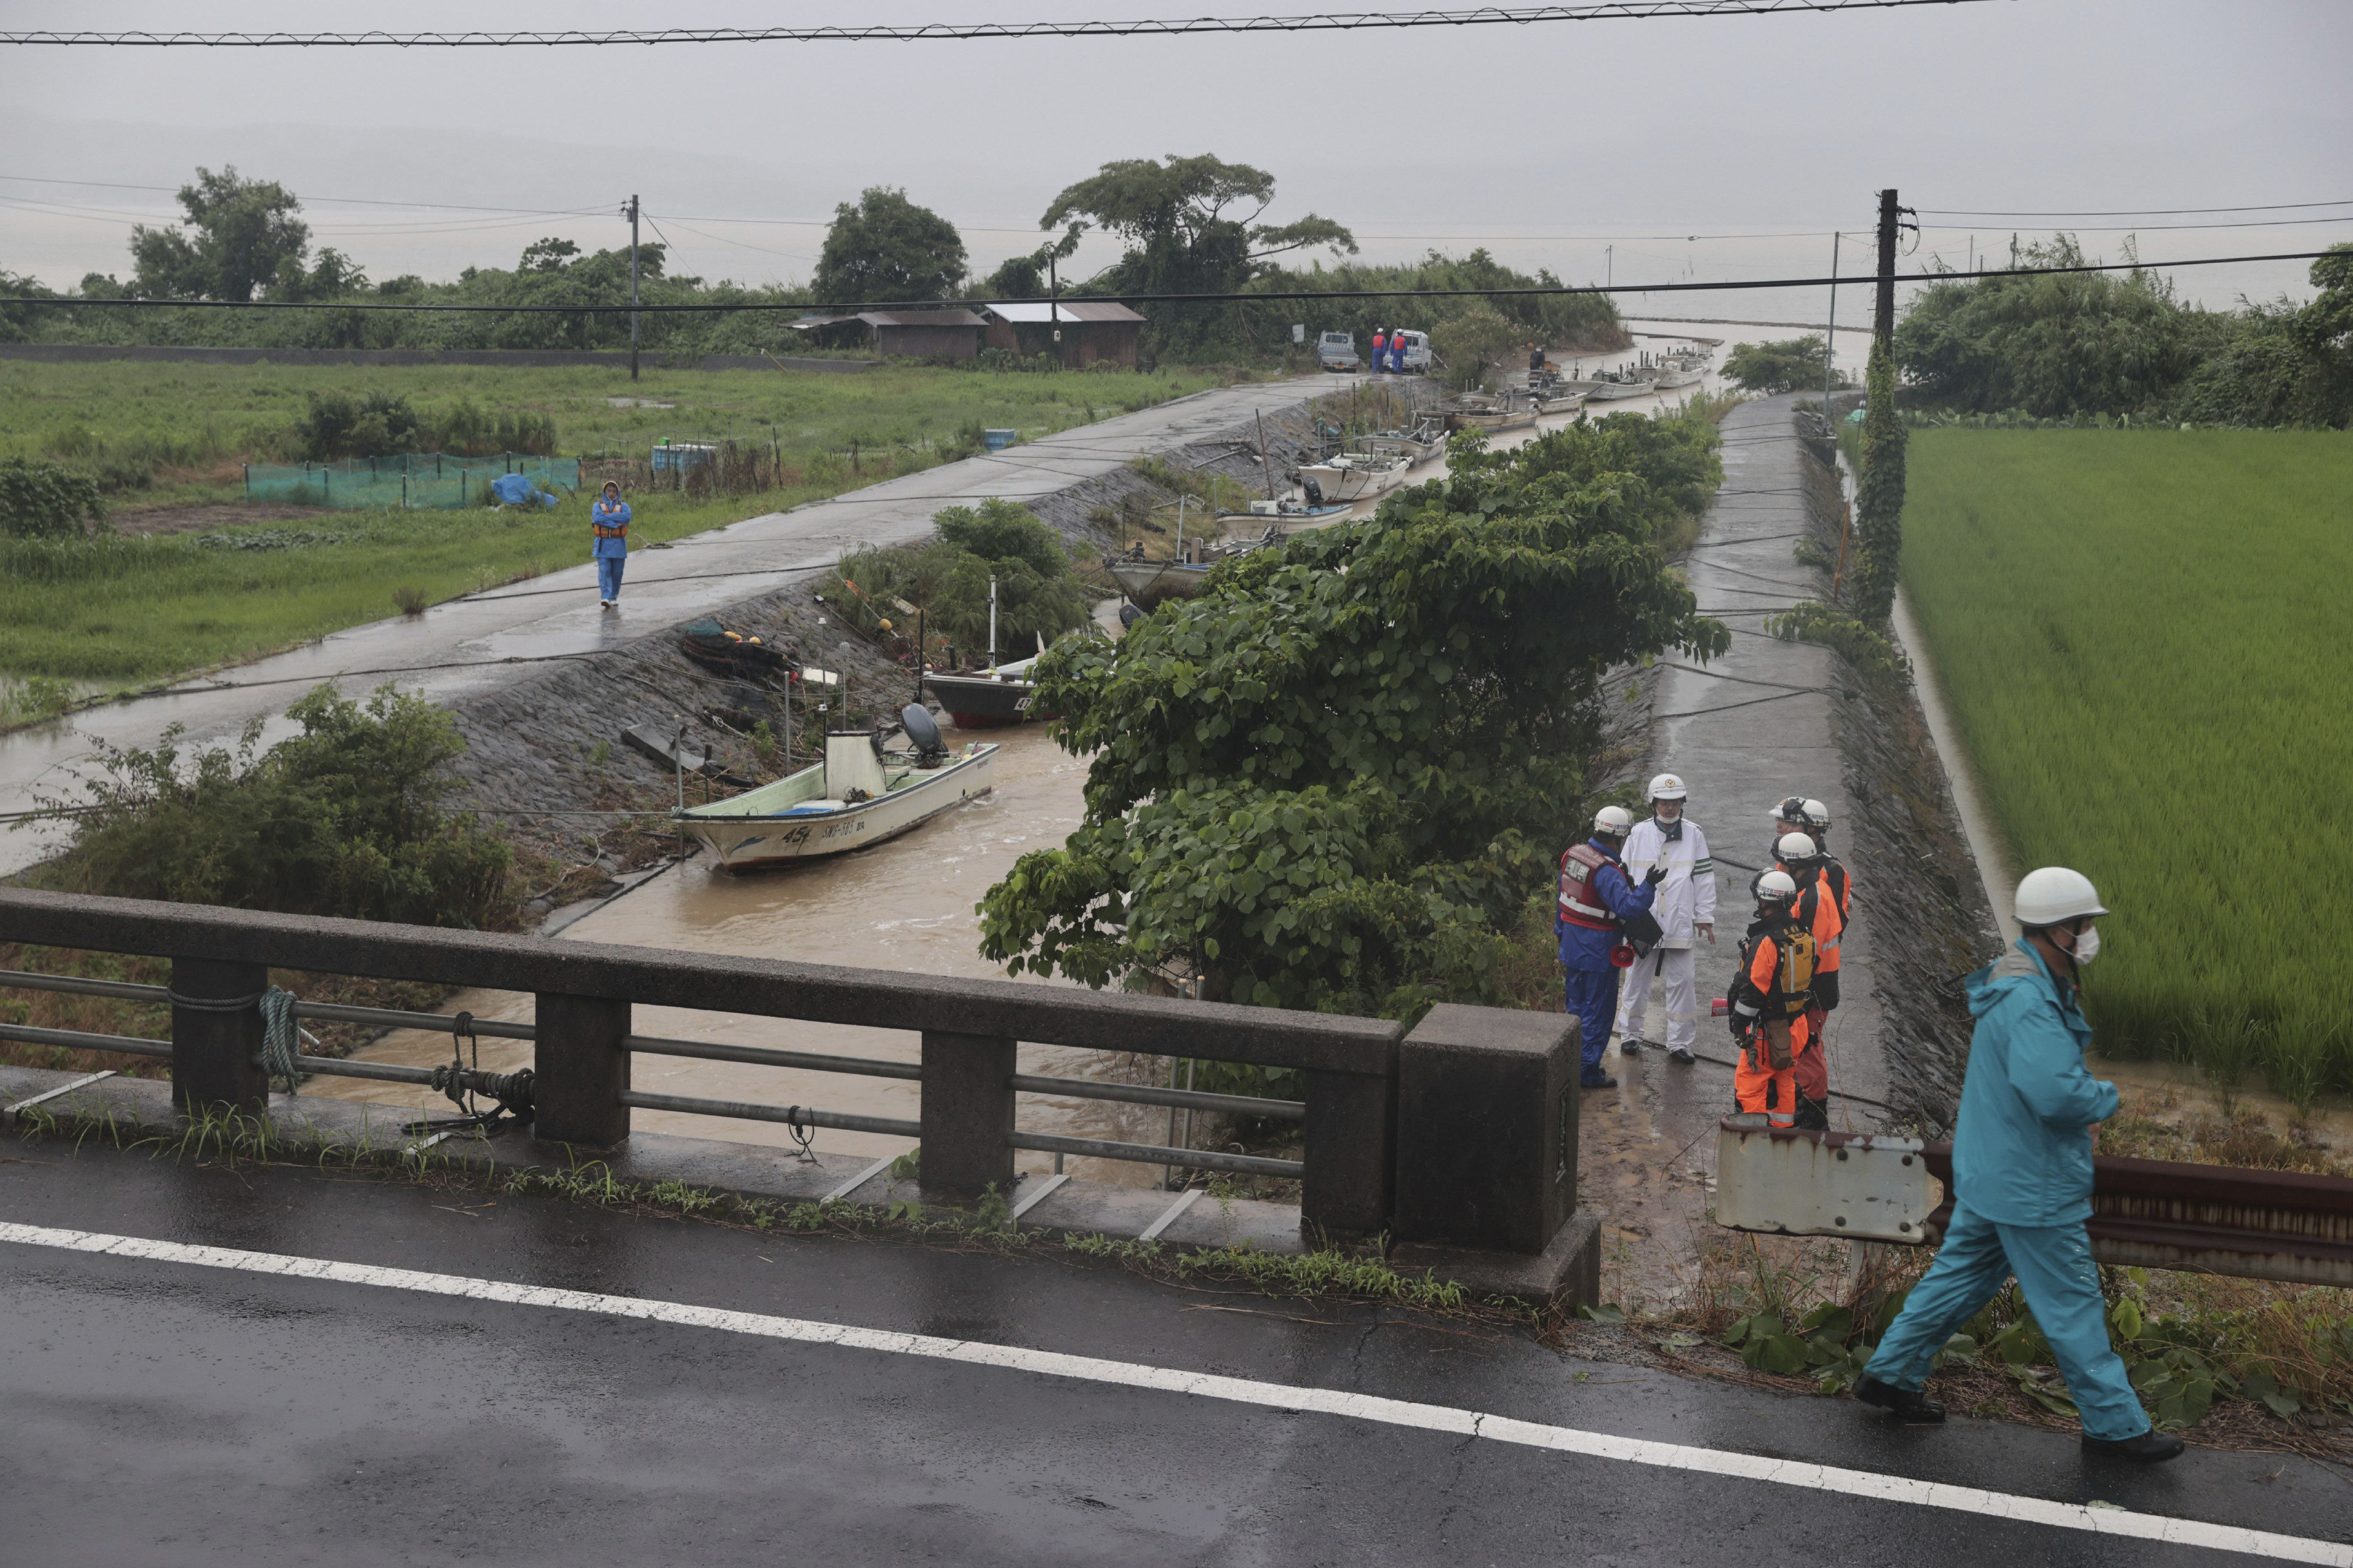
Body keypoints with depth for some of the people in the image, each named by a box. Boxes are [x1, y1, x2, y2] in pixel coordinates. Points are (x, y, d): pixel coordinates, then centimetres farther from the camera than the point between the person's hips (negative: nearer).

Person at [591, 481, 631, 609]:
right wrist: (616, 524, -17)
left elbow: (626, 517, -14)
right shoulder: (598, 506, 6)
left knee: (617, 572, 6)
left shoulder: (624, 506, 8)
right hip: (603, 544, -1)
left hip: (619, 544, 1)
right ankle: (605, 598, -19)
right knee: (604, 571, -12)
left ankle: (614, 597, 20)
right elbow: (597, 518, -15)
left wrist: (606, 517, -16)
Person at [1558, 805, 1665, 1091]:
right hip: (1599, 952, -8)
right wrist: (1648, 885, -31)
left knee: (1576, 1007, 19)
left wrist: (1561, 934, 22)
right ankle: (1589, 1071, 9)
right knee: (1598, 1012, 4)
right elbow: (1628, 907, -34)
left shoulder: (1573, 854, 2)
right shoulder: (1606, 871, -25)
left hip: (1573, 947, 8)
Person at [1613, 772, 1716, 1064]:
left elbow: (1704, 877, 5)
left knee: (1681, 983, 3)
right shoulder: (1638, 834, 1)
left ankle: (1679, 1043, 12)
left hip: (1680, 924, 0)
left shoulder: (1694, 835, 2)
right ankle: (1630, 1035, 25)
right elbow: (1623, 876, 7)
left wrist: (1705, 917, 3)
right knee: (1637, 980, 10)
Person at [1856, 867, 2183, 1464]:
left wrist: (2082, 1105, 6)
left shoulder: (2016, 984, 9)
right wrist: (2105, 1098, -15)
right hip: (2031, 1186, -10)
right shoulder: (2027, 1000, -26)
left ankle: (1890, 1373, 25)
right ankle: (2115, 1424, 13)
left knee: (1961, 1273, 18)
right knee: (2073, 1302, 2)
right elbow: (2056, 1091, -35)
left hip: (1989, 1174, 10)